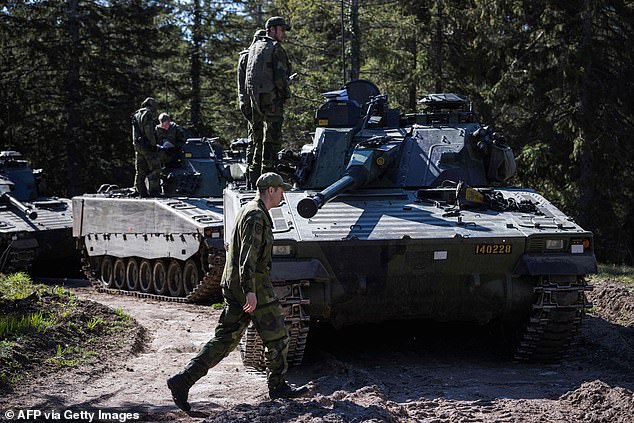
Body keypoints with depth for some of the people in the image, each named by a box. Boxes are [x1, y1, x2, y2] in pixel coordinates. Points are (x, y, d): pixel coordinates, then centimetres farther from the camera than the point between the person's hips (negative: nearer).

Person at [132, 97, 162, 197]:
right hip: (147, 145, -9)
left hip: (137, 146, 9)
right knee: (155, 168, -6)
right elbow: (149, 132, -18)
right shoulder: (147, 114, -9)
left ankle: (141, 192, 10)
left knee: (140, 170, 10)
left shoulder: (136, 115, 19)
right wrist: (153, 144, -11)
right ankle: (154, 191, -11)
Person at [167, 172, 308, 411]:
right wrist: (250, 290, -29)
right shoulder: (256, 216, -14)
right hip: (253, 285, -10)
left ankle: (183, 380, -1)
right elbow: (248, 254, -24)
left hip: (233, 284, 10)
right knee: (277, 336, 5)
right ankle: (278, 386, 17)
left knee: (224, 340, 7)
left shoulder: (248, 211, 18)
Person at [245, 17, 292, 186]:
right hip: (271, 97, -8)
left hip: (254, 97, 8)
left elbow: (248, 75, 15)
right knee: (271, 138, -5)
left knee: (258, 137, 14)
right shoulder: (276, 49, -10)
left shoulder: (254, 46, 15)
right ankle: (268, 173, -8)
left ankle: (254, 174, 17)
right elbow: (280, 76, -16)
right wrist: (286, 94, -3)